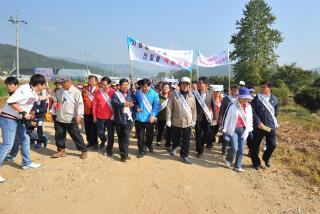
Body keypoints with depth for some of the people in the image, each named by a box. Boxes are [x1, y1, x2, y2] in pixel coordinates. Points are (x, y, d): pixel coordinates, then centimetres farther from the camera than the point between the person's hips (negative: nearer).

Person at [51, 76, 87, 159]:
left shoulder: (76, 91, -8)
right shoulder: (59, 91, 10)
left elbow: (80, 104, -15)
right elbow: (54, 98, 18)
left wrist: (79, 114, -25)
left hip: (71, 119, -6)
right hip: (60, 119, 6)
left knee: (76, 136, 0)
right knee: (59, 136, 12)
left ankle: (83, 151, 13)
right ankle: (61, 150, 29)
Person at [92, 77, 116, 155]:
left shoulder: (113, 92, -8)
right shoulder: (97, 93, -3)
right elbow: (94, 105, 3)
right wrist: (94, 116, 4)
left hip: (110, 117, -1)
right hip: (100, 117, 2)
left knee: (111, 134, 5)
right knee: (100, 133, 9)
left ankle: (109, 149, 23)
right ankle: (103, 141, 42)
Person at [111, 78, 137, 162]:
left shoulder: (131, 94, 9)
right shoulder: (116, 94, 0)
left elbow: (135, 103, 5)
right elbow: (114, 103, -16)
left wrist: (133, 105, -18)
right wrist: (124, 104, -27)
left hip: (128, 119, 0)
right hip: (119, 120, 0)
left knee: (126, 138, -6)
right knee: (120, 137, 12)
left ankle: (124, 155, -2)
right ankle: (124, 153, 27)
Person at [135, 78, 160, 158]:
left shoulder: (154, 94, -8)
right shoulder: (137, 93, -1)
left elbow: (157, 106, -7)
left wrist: (153, 115, -18)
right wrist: (136, 107, -8)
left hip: (150, 119, -1)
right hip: (139, 118, 1)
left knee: (150, 135, 16)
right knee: (140, 136, 6)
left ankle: (149, 145, 46)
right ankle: (141, 150, 22)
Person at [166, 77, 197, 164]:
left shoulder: (191, 96, 3)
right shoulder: (174, 94, -5)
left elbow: (194, 109, 8)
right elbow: (169, 108, -5)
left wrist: (194, 120, 9)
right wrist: (168, 120, -7)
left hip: (187, 122, 1)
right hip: (176, 121, -1)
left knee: (186, 140, 2)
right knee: (175, 138, 16)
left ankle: (184, 155, 18)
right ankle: (175, 147, 48)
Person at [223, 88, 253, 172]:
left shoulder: (249, 107, 2)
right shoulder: (233, 106, -9)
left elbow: (250, 119, 10)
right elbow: (227, 118, -5)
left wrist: (250, 130, 4)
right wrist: (225, 130, -6)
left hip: (243, 130, 4)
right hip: (233, 130, -4)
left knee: (241, 150, 4)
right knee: (234, 148, -13)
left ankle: (238, 166, 20)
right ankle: (229, 159, 18)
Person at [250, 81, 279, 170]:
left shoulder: (274, 99, 4)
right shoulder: (257, 98, -6)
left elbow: (276, 113, 14)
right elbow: (252, 111, -10)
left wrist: (275, 123, 12)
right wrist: (258, 122, -17)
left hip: (271, 126, 2)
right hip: (259, 126, -2)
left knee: (272, 145, 4)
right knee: (255, 146, 6)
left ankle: (266, 158, 34)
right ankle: (256, 163, 26)